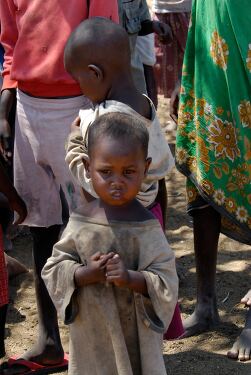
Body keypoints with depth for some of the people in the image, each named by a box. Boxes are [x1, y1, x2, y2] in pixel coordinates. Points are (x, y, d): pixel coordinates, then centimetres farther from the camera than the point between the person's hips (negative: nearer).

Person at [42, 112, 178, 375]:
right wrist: (86, 274, -18)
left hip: (135, 333, -2)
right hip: (90, 331, 3)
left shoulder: (146, 227, -12)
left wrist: (130, 278, -29)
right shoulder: (80, 222, -4)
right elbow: (53, 269, -1)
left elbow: (166, 282, -12)